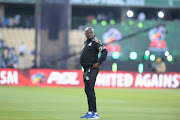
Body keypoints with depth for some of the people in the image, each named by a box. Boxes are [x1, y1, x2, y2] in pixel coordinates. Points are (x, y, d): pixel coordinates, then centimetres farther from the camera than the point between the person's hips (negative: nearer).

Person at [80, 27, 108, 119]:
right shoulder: (86, 42, 17)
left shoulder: (96, 41, -10)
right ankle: (90, 112, 18)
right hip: (86, 69, 10)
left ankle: (94, 113, -16)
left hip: (92, 69, -10)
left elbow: (104, 51, -20)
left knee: (90, 90, -14)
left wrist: (98, 63, -22)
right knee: (87, 90, 12)